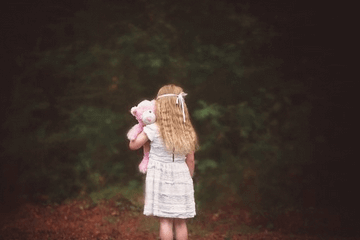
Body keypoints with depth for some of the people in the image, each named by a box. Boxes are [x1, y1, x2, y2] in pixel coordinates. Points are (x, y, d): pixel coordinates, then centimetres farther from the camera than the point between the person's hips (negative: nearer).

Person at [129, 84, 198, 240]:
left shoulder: (153, 130, -11)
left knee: (165, 221, 1)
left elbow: (133, 145, 2)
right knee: (180, 221, 9)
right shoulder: (186, 132, -1)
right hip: (181, 179, 3)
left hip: (160, 179, -3)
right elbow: (190, 160, 6)